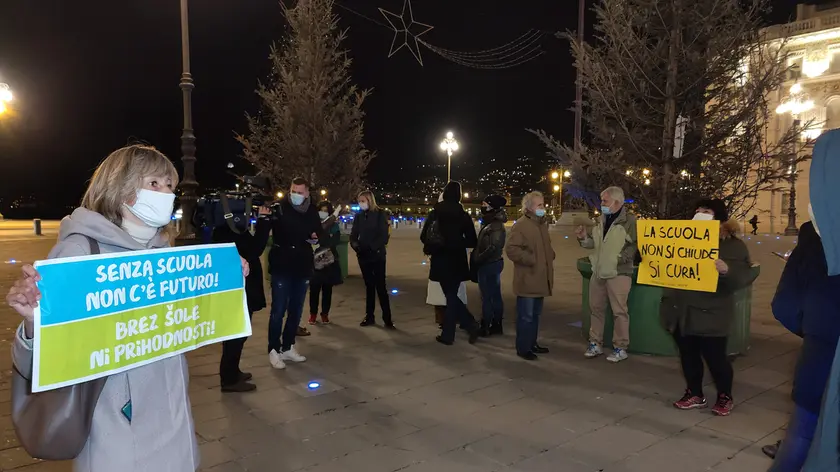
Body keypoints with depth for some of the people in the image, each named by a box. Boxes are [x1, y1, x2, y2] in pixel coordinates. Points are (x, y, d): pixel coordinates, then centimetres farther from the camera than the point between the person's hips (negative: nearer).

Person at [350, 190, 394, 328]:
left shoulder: (380, 214, -5)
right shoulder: (359, 215, 7)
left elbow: (384, 237, -11)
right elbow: (353, 234, 7)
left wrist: (372, 247, -22)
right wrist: (355, 245, -14)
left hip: (377, 255, -4)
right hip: (363, 256, 4)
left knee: (380, 286, -5)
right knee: (369, 286, 11)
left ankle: (387, 318, 0)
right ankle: (369, 316, 18)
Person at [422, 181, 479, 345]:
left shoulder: (434, 214, -4)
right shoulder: (463, 216, -5)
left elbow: (424, 237, -2)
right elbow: (472, 242, -4)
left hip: (440, 262, 0)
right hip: (456, 263, 1)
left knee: (451, 296, 9)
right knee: (452, 296, 12)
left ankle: (471, 326, 6)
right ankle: (447, 334, 9)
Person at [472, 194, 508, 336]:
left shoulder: (495, 226, -19)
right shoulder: (494, 224, 12)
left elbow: (492, 248, -25)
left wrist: (477, 260, -17)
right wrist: (477, 257, 8)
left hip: (488, 265, -10)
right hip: (495, 263, 10)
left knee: (487, 297, -2)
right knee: (496, 295, 13)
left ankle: (485, 327, 5)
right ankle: (497, 325, 22)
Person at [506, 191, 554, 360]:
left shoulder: (542, 224, 14)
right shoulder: (521, 225, -15)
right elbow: (511, 250, -22)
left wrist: (550, 256, 11)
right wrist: (530, 260, -21)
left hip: (540, 278, 9)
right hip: (527, 280, -9)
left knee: (536, 314, 18)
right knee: (526, 316, -2)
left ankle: (532, 343, 30)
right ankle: (523, 348, 8)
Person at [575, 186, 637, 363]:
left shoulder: (630, 220, -9)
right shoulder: (601, 220, 13)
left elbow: (636, 246, -14)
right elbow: (594, 243, 19)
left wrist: (619, 259, -20)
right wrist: (583, 238, 0)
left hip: (618, 273, -7)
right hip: (598, 272, 7)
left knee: (619, 311, -1)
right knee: (596, 308, 13)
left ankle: (620, 348, 11)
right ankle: (595, 344, 25)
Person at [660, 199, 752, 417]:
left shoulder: (734, 245, -5)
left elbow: (743, 277, -15)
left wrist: (727, 270, -35)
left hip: (710, 313, -5)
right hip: (681, 310, 5)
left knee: (715, 356, 3)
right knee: (688, 354, 13)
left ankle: (725, 397, 25)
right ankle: (695, 394, 28)